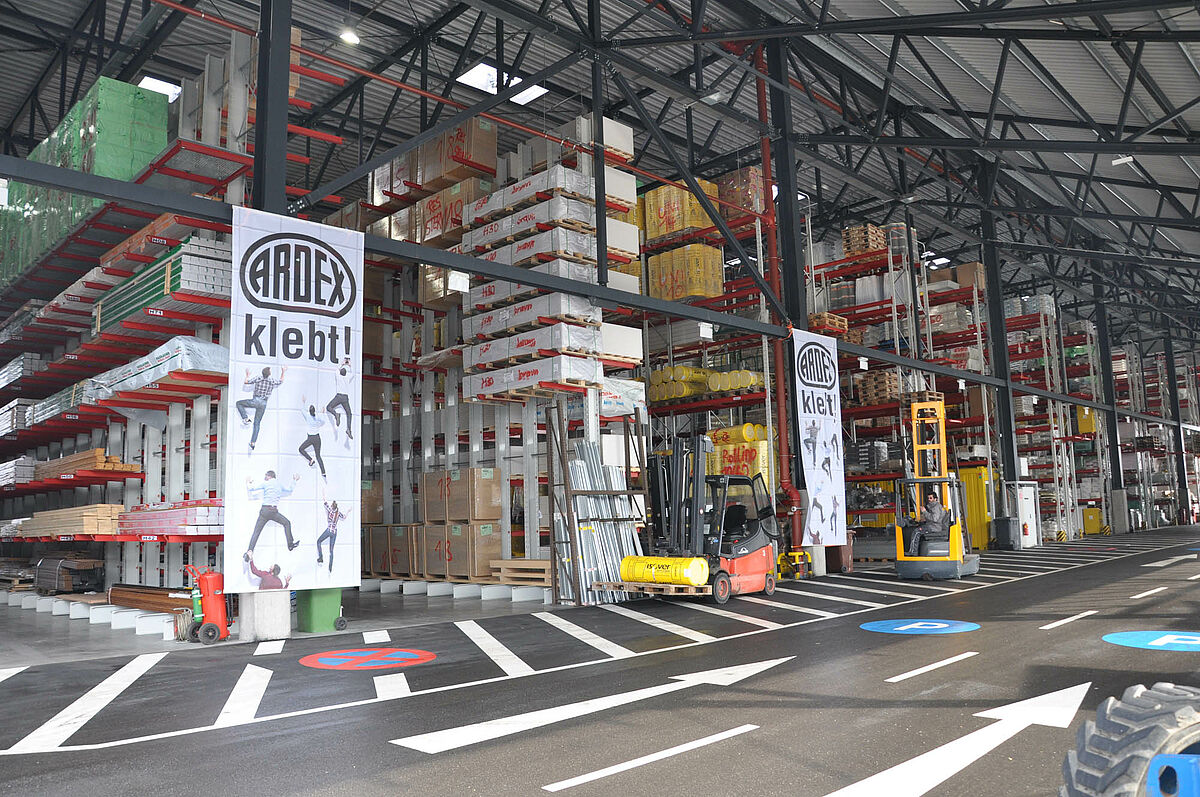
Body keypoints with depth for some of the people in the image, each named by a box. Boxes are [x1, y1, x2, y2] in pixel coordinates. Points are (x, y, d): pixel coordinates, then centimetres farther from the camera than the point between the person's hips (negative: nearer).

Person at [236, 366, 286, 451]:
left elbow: (246, 382, -2)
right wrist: (283, 372, 33)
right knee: (257, 423, 13)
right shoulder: (272, 381, 1)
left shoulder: (258, 378, -7)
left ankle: (246, 419, 0)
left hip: (255, 401, -3)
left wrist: (247, 375, 16)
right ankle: (253, 442, 4)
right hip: (263, 404, 4)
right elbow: (281, 381, 22)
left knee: (238, 403, 20)